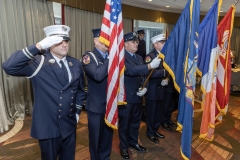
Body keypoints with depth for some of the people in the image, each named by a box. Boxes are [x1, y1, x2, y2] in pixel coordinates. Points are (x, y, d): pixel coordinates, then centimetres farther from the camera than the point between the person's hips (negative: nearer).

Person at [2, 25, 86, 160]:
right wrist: (39, 46, -33)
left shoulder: (76, 64, 2)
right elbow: (9, 66, -30)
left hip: (70, 125, 5)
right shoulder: (38, 63, -13)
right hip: (48, 126, -4)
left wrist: (77, 111, 10)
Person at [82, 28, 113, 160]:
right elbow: (98, 75, -30)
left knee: (108, 136, 21)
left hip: (110, 104, 5)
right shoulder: (89, 57, -11)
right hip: (96, 106, -5)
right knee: (96, 137, 14)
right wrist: (110, 58, -25)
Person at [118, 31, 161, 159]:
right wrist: (150, 66, -33)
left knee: (136, 121, 20)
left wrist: (145, 88, -5)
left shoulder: (139, 58, 12)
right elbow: (131, 71, -29)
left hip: (138, 96, 7)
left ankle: (133, 142, 40)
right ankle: (123, 146, 28)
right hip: (125, 97, -7)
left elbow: (143, 74, 12)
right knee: (124, 122, 9)